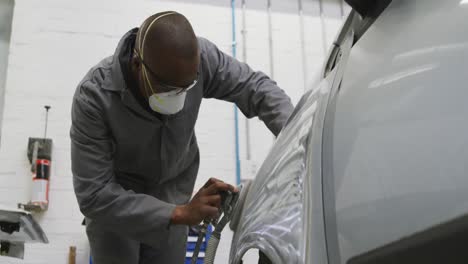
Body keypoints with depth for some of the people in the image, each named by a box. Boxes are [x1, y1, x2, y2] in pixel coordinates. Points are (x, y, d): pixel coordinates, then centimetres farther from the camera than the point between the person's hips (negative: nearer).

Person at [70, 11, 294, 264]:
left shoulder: (200, 57, -27)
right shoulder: (93, 96, -33)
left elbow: (256, 86, -12)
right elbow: (93, 194, -34)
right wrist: (180, 213, -40)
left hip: (173, 184, 2)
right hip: (115, 192, -2)